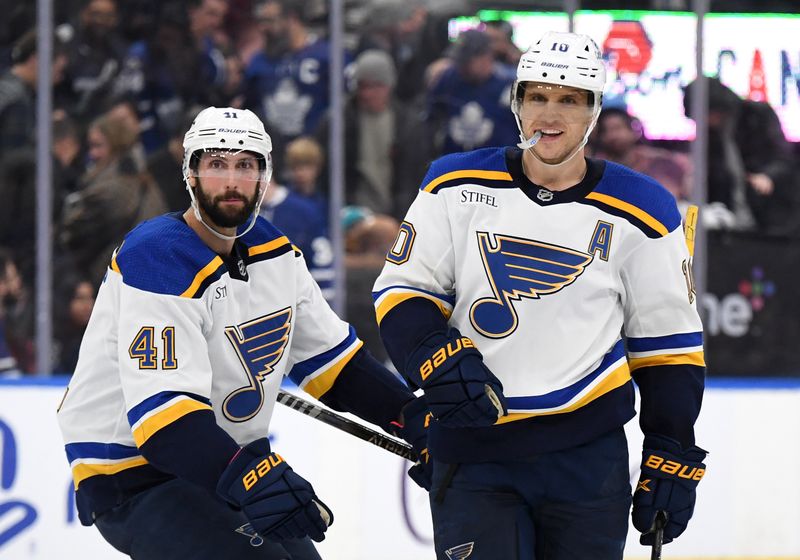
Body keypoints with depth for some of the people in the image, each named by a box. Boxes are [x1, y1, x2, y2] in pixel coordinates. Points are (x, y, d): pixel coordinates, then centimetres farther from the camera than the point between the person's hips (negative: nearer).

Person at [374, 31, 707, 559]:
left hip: (588, 455, 0)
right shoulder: (459, 187, 1)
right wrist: (438, 363, -14)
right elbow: (401, 289, 5)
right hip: (473, 451, 0)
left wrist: (672, 456, 3)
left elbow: (668, 340, 6)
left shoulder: (641, 214, 1)